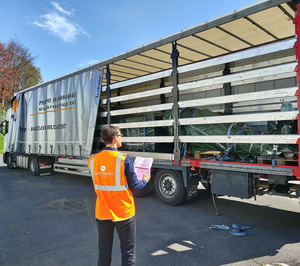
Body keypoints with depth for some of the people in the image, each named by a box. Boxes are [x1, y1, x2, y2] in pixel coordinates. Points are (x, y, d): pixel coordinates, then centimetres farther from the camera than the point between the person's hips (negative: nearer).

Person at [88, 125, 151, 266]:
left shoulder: (93, 160, -4)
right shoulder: (124, 159, -18)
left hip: (102, 213, 4)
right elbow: (135, 187, -12)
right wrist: (145, 181, 8)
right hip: (124, 213, -4)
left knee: (104, 253, 19)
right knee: (128, 252, 14)